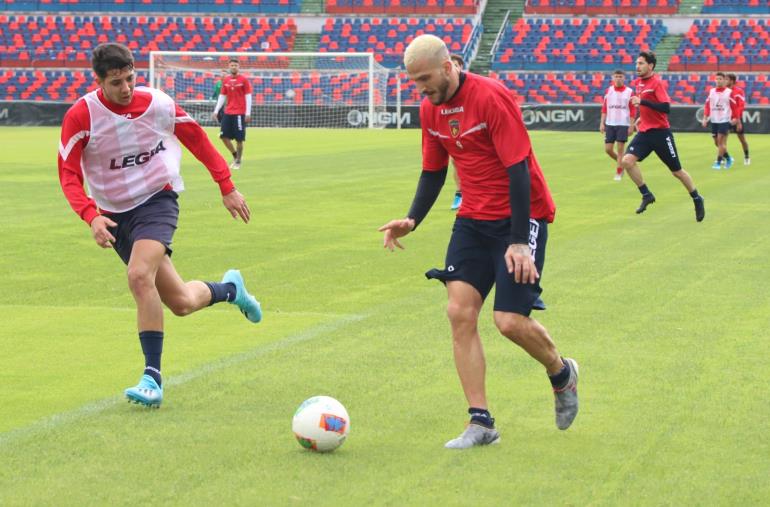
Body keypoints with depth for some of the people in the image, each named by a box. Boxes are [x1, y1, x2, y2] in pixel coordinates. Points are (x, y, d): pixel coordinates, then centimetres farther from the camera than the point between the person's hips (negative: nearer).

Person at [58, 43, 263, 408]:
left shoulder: (157, 104, -9)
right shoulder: (80, 116, -12)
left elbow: (196, 139, 6)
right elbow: (68, 173, -11)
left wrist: (227, 188, 7)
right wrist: (92, 217, -27)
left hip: (157, 200, -2)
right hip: (115, 214, 2)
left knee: (139, 276, -30)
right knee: (181, 303, 4)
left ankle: (152, 377, -25)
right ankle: (229, 288, 39)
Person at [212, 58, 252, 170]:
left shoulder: (243, 80, -4)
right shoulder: (225, 80, 9)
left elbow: (248, 97, -6)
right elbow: (222, 96, 14)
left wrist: (248, 113, -13)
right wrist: (216, 110, 7)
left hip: (240, 113, -5)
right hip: (228, 113, 5)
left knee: (239, 139, -2)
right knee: (224, 136, 1)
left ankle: (238, 162, 9)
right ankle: (235, 156, 18)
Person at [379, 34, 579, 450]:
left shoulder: (491, 97, -20)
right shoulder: (430, 109, 3)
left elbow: (518, 169, -21)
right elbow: (433, 171, 15)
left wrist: (519, 241, -23)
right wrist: (412, 220, -1)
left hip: (520, 216, -7)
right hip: (473, 219, 7)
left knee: (510, 320, -11)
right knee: (460, 311, -6)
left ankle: (562, 374, 22)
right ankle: (481, 423, -1)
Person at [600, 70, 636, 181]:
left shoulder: (629, 92, -1)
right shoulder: (608, 91, 6)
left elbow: (632, 110, -1)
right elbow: (604, 108, 8)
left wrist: (631, 126, -6)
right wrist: (602, 123, 3)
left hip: (623, 124, -3)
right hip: (610, 124, 3)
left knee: (620, 149, -5)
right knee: (608, 149, 2)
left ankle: (619, 173, 5)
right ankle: (620, 163, 27)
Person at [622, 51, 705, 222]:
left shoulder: (657, 83, -15)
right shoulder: (637, 83, 8)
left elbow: (666, 108, -24)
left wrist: (642, 102, -28)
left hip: (661, 133, -6)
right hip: (644, 132, 7)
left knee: (676, 171, 3)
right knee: (627, 160, -15)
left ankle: (697, 199, 23)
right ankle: (646, 195, -1)